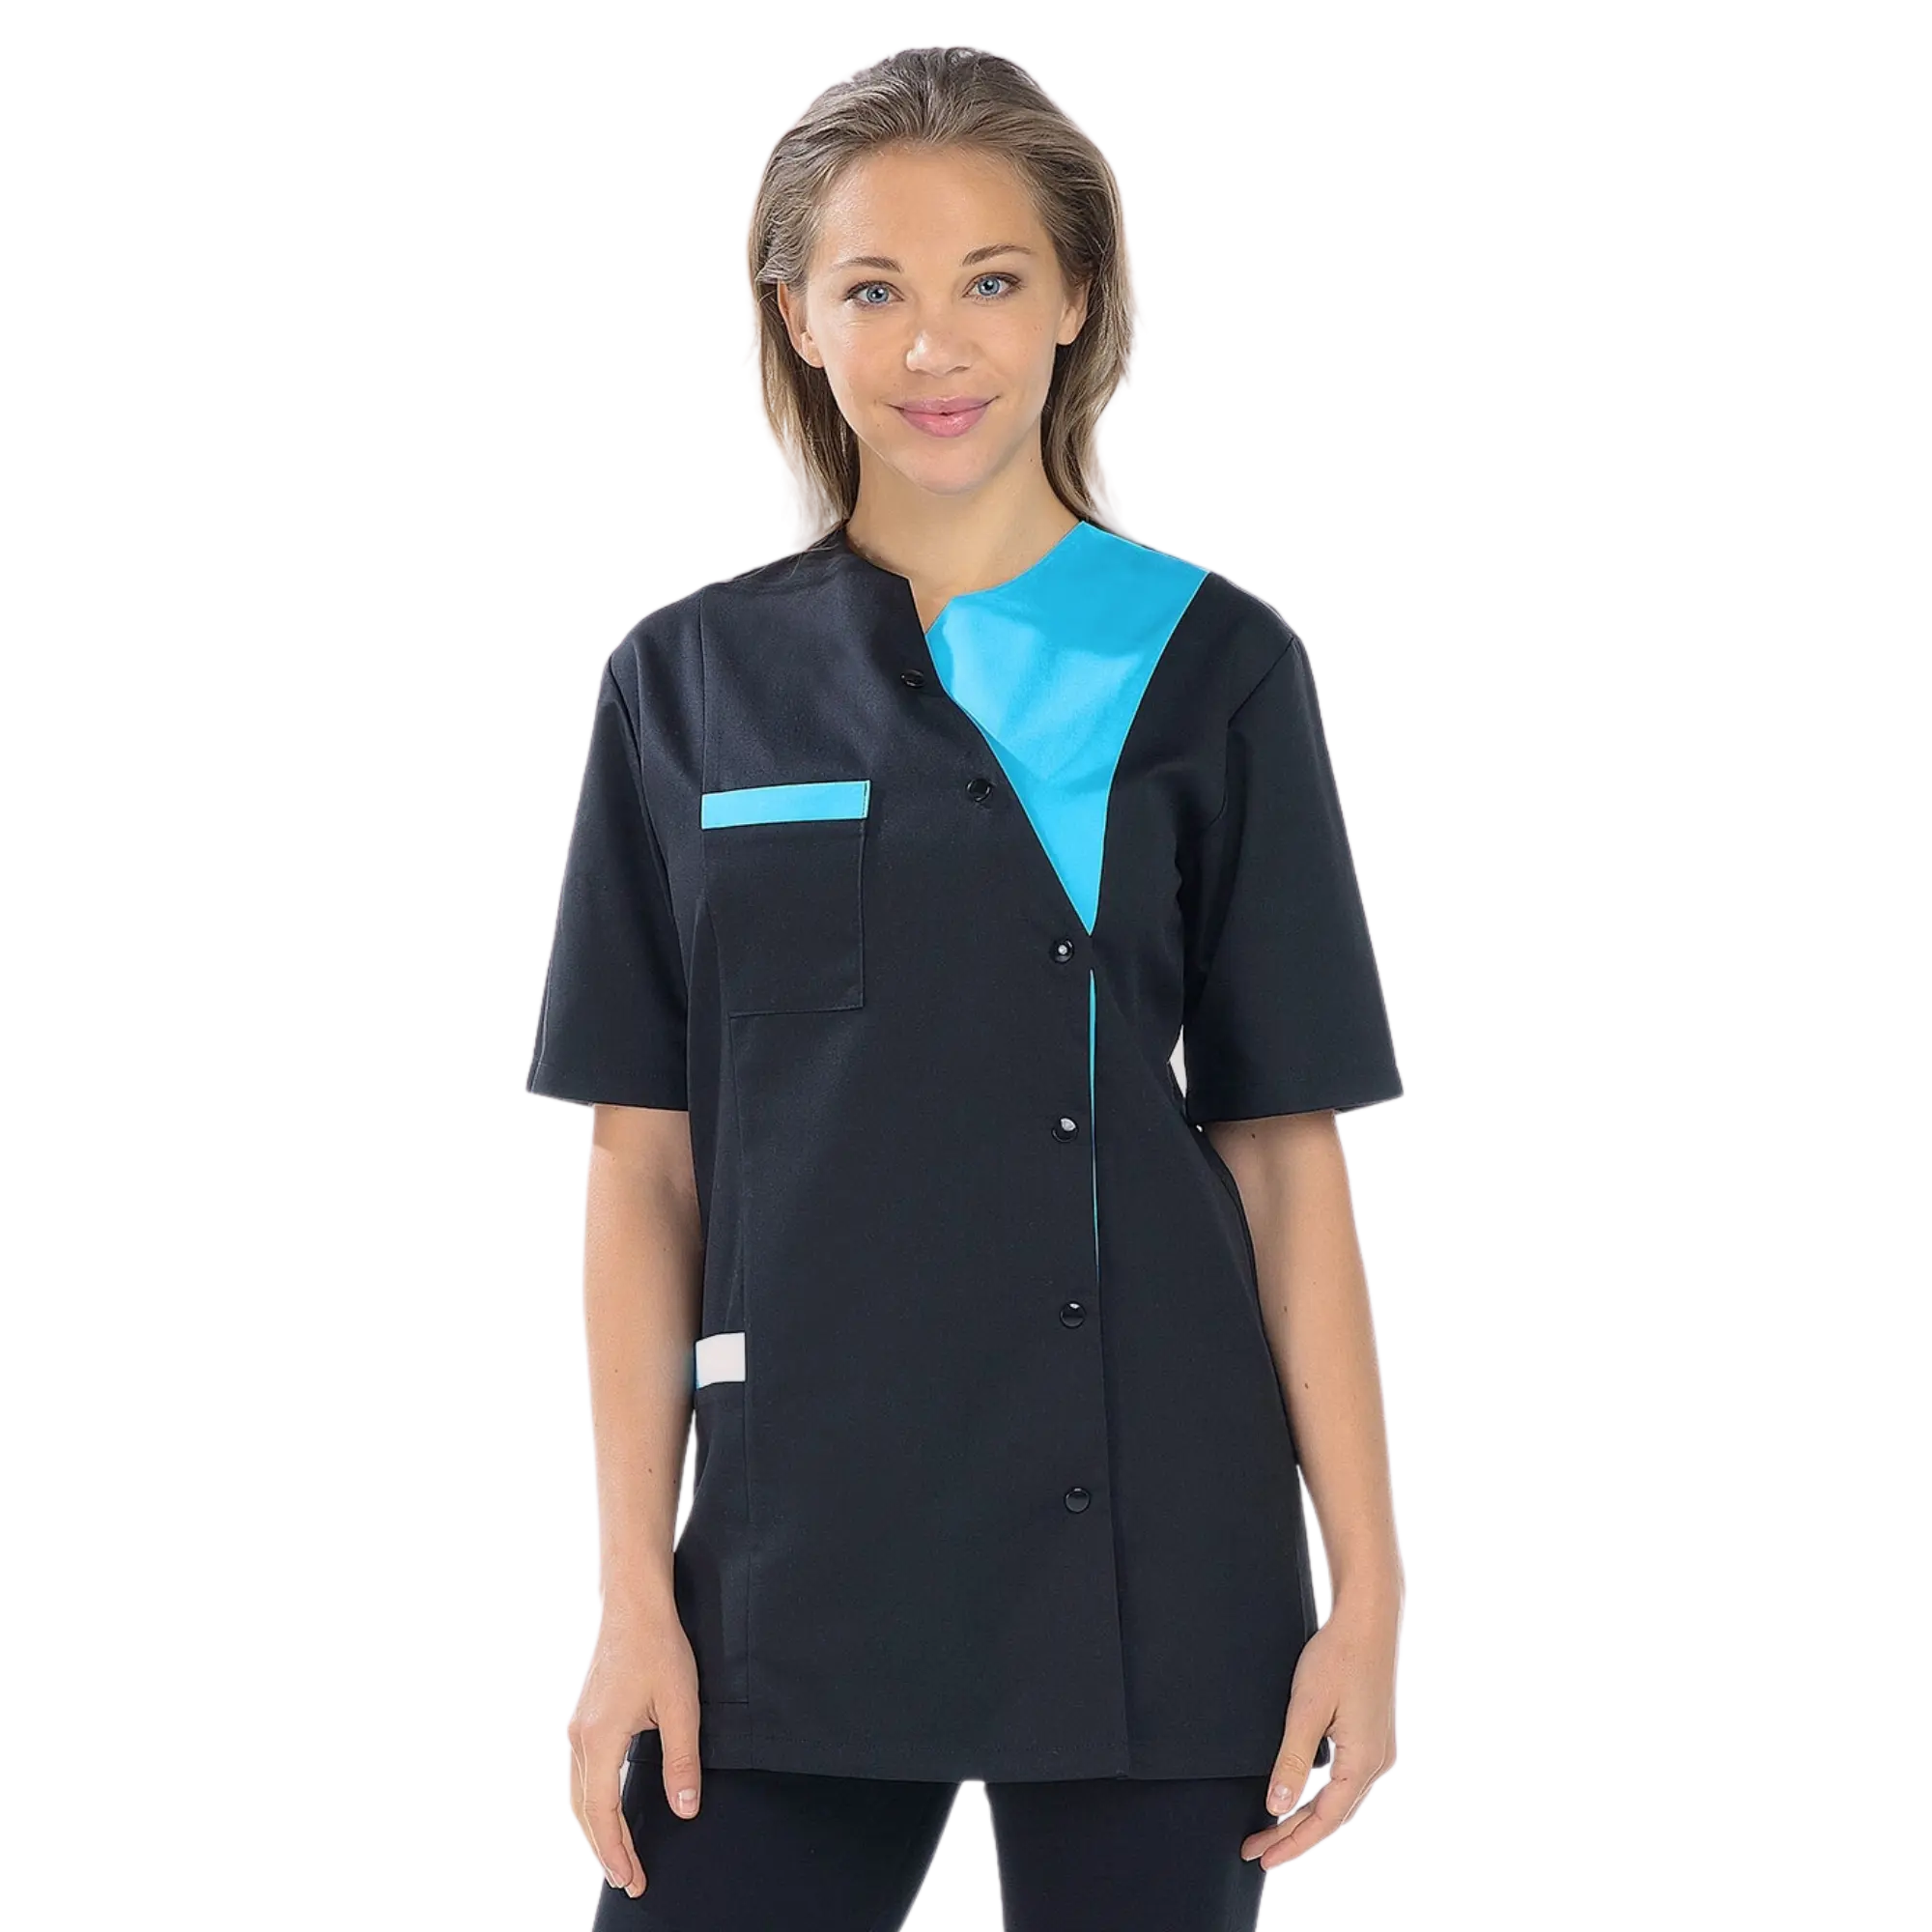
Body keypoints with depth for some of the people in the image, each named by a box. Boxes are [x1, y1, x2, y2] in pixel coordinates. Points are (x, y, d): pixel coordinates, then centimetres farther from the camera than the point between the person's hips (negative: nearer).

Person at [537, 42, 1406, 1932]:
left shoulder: (1206, 662, 2)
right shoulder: (691, 680, 6)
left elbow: (1289, 1147, 0)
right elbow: (643, 1163, 5)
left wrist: (1365, 1582, -4)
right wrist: (633, 1599, -1)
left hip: (1146, 1562, -1)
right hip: (789, 1564, 1)